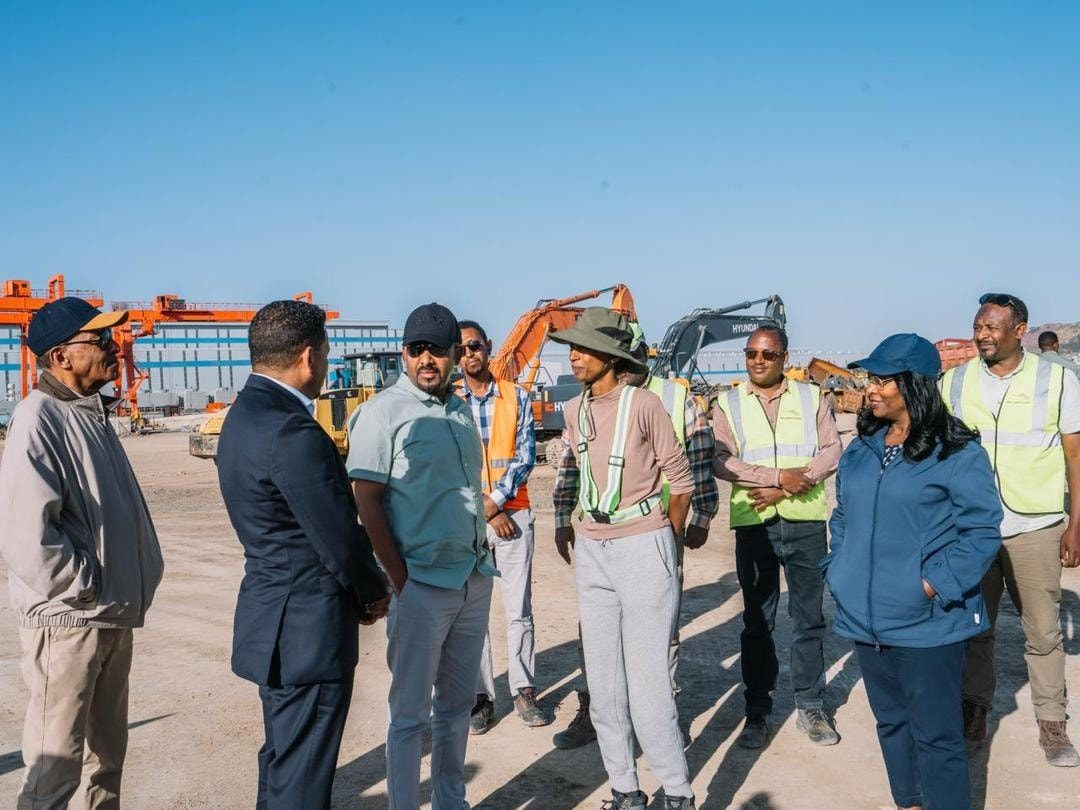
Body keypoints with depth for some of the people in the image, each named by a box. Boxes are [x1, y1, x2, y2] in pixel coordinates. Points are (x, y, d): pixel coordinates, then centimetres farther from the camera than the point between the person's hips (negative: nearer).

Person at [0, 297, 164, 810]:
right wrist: (87, 588, -16)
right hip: (67, 619, -9)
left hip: (112, 615, 9)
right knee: (56, 766, 1)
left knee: (106, 754, 20)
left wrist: (127, 587, 11)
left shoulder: (91, 412, 11)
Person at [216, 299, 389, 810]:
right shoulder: (292, 433, -24)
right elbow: (339, 537, -20)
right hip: (308, 629, -10)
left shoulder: (245, 414, 7)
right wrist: (376, 592, -1)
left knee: (283, 760, 23)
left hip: (274, 616, 10)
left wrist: (361, 587, 10)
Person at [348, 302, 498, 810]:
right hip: (422, 582, -7)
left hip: (474, 578, 7)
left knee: (457, 702, 17)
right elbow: (367, 500, -12)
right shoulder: (383, 412, -9)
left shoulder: (460, 411, 12)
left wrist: (480, 552, 12)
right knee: (411, 712, 1)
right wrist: (399, 578, -16)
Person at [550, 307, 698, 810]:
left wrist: (666, 539, 7)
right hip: (592, 553, 6)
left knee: (647, 683, -6)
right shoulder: (575, 410, 7)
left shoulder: (643, 404, -10)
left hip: (643, 547, -6)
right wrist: (562, 523, 20)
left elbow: (680, 478, -2)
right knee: (603, 684, 9)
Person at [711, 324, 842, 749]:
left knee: (809, 617, 7)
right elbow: (721, 460, -6)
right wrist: (779, 476, -16)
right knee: (757, 621, 7)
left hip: (806, 521, 1)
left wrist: (787, 489, -12)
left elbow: (832, 450, 0)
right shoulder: (728, 404, 5)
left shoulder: (811, 397, 7)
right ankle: (757, 712, 16)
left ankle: (811, 707, 20)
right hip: (753, 523, 0)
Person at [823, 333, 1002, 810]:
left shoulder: (957, 452, -10)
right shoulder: (859, 450, 9)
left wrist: (935, 585, -17)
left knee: (936, 735, 2)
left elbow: (981, 530, -11)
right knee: (891, 723, 19)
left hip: (928, 623, -6)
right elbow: (841, 518, 18)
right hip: (867, 618, 6)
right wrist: (839, 570, 6)